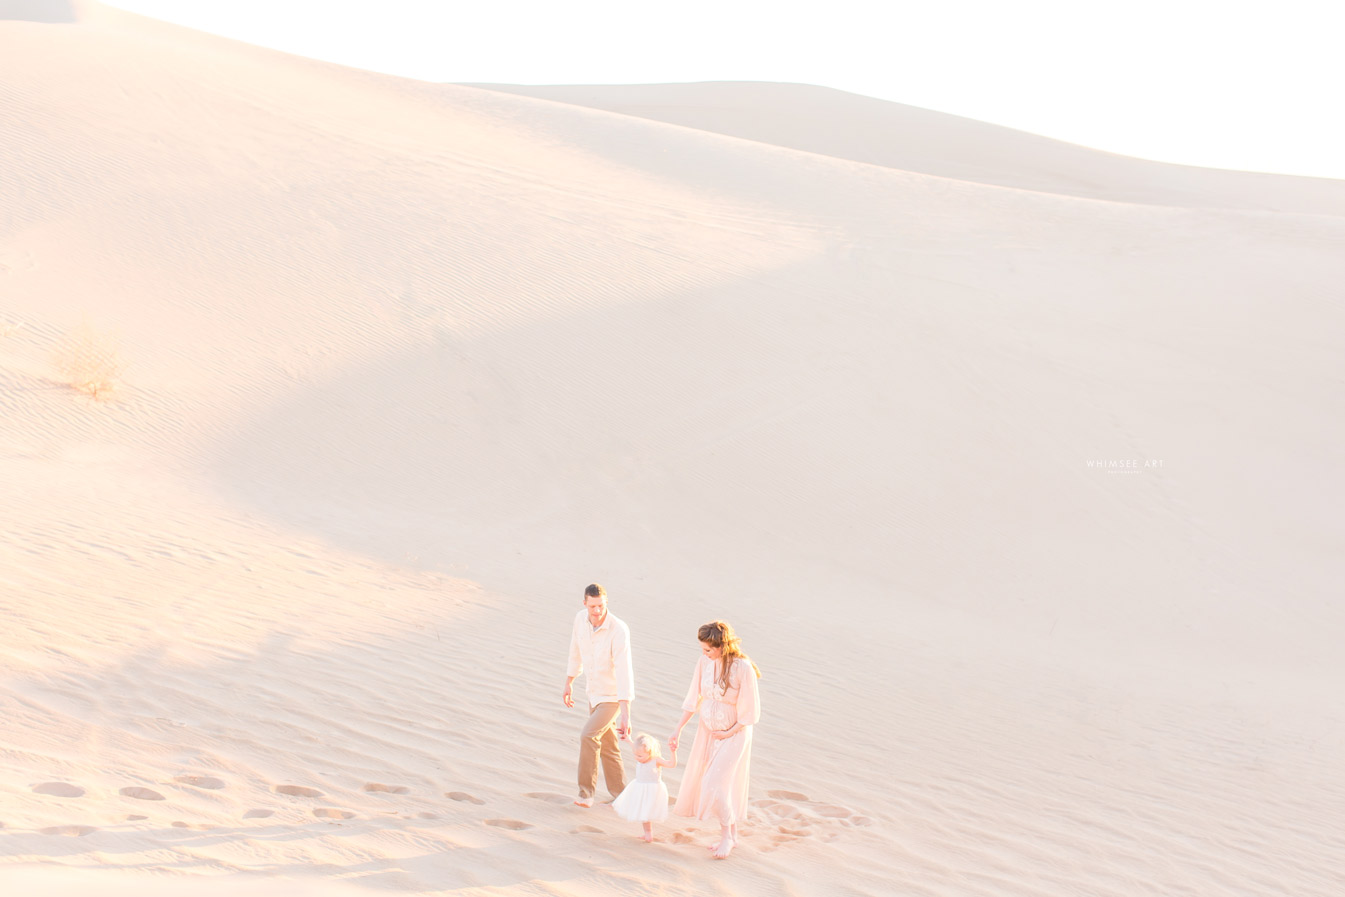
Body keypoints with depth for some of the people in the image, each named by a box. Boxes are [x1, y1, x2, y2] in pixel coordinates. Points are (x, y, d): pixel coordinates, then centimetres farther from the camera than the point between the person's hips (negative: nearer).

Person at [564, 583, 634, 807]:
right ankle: (619, 795, 30)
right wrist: (568, 683, 19)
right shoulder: (581, 619, -12)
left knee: (588, 736, -21)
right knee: (608, 746, 15)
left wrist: (626, 716, -41)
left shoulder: (619, 630, -33)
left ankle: (586, 792, -7)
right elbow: (576, 652, 8)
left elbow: (624, 673, -37)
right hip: (594, 692, 7)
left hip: (614, 696, -7)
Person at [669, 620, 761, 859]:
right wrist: (678, 730, -1)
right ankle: (732, 834, 28)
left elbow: (751, 712, -17)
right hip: (707, 730, 6)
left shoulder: (743, 668, -25)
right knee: (700, 782, 12)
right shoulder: (704, 661, -9)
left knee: (715, 783, -11)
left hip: (734, 733, -6)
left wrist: (728, 733, -12)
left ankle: (726, 834, 11)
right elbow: (694, 698, 1)